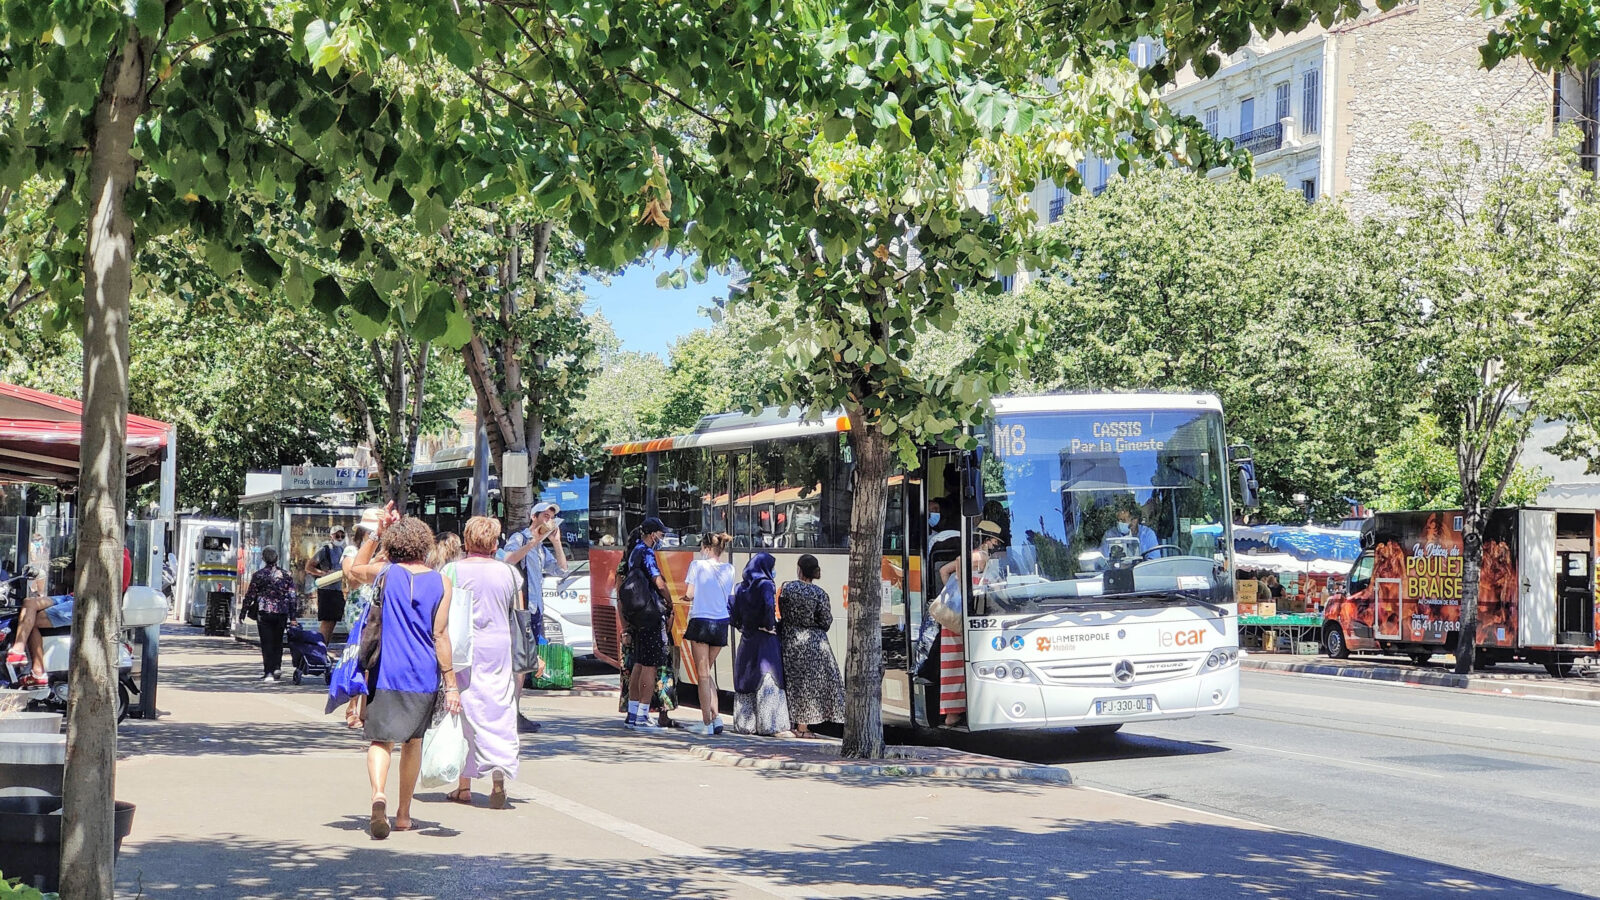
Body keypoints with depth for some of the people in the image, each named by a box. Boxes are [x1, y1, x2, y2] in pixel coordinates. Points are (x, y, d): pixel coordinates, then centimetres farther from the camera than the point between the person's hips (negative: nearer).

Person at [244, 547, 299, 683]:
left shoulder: (258, 575, -3)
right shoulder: (286, 575, 4)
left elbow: (250, 594, 0)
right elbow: (293, 596, 3)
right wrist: (293, 615, 7)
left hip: (264, 612, -2)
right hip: (282, 613, 2)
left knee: (267, 643, 0)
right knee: (278, 641, 14)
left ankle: (268, 672, -5)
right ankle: (277, 666, 1)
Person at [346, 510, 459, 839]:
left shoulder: (385, 573, -1)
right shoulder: (441, 582, -2)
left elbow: (356, 567, 22)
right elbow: (441, 635, -5)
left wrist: (377, 533, 18)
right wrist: (451, 683, -2)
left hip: (385, 673, -1)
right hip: (423, 676, 1)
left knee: (380, 739, -2)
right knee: (413, 740, 17)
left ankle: (379, 794, -31)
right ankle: (404, 814, 25)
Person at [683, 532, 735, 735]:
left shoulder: (697, 565, -9)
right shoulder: (729, 569, 4)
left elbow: (689, 595, -9)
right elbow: (729, 596, 9)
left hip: (700, 621, -5)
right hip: (721, 622, 5)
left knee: (703, 674, 1)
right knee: (707, 671, 17)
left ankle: (706, 723, 1)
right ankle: (716, 717, 8)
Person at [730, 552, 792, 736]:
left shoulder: (741, 587, 9)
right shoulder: (766, 585, -9)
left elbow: (735, 616, 8)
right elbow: (769, 606, -26)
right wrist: (770, 626, -14)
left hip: (747, 639, 6)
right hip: (765, 639, -6)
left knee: (745, 678, 11)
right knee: (768, 679, -5)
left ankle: (745, 724, 14)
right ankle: (774, 726, -8)